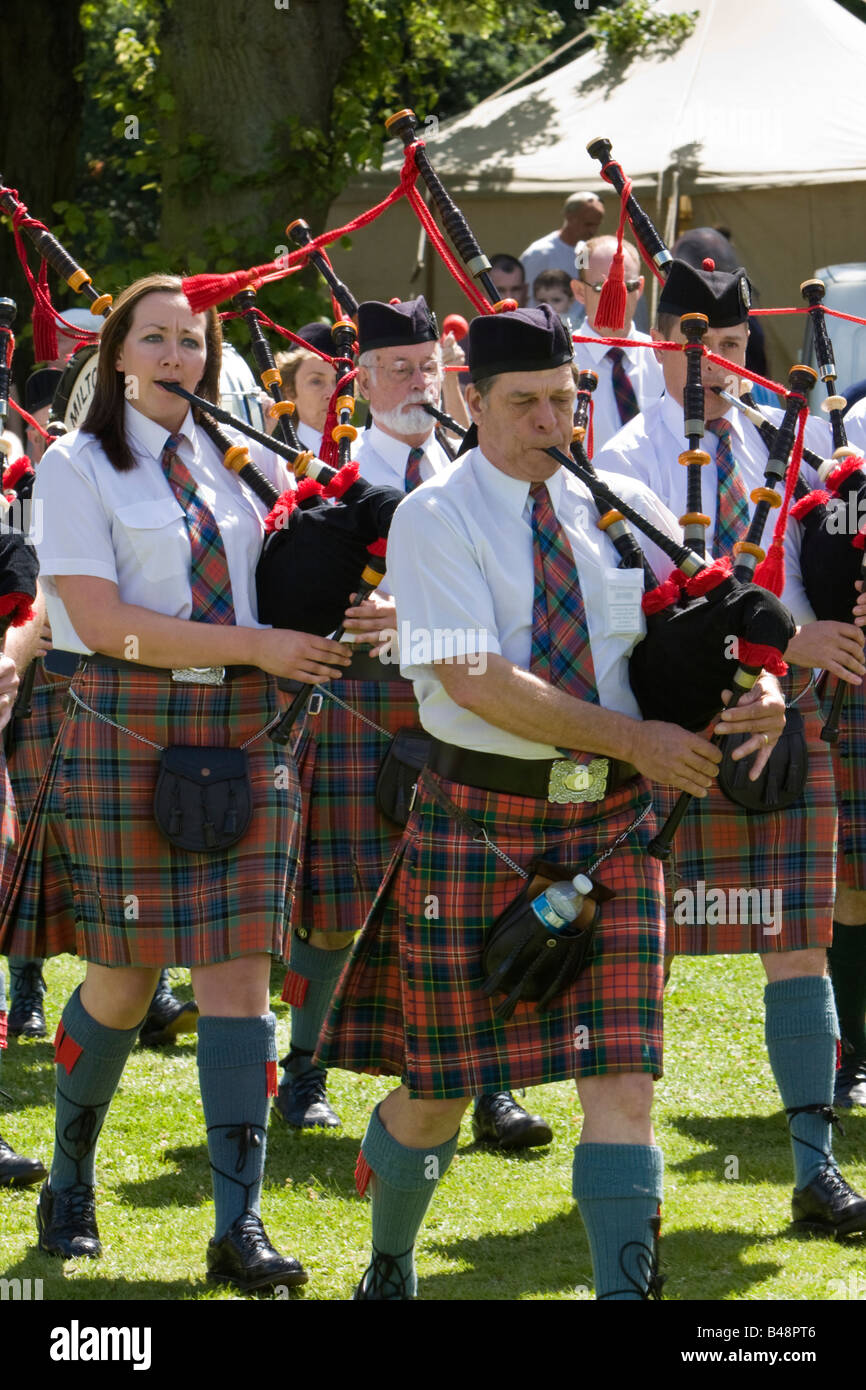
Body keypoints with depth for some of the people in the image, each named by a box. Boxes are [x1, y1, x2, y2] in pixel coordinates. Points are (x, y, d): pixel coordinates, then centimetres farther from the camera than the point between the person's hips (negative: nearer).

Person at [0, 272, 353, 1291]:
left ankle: (239, 1225, -6)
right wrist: (255, 646, -17)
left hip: (240, 740, 3)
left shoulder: (245, 467, 11)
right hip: (126, 738, -3)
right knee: (123, 979, 3)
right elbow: (103, 623, -12)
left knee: (237, 973, -4)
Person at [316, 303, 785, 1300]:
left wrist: (754, 691, -12)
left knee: (620, 1080, -8)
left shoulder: (622, 509, 8)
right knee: (438, 1085, 7)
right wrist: (634, 741, -18)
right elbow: (477, 682, -17)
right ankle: (389, 1270, 32)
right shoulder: (435, 519, -7)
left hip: (609, 824, 3)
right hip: (479, 820, -3)